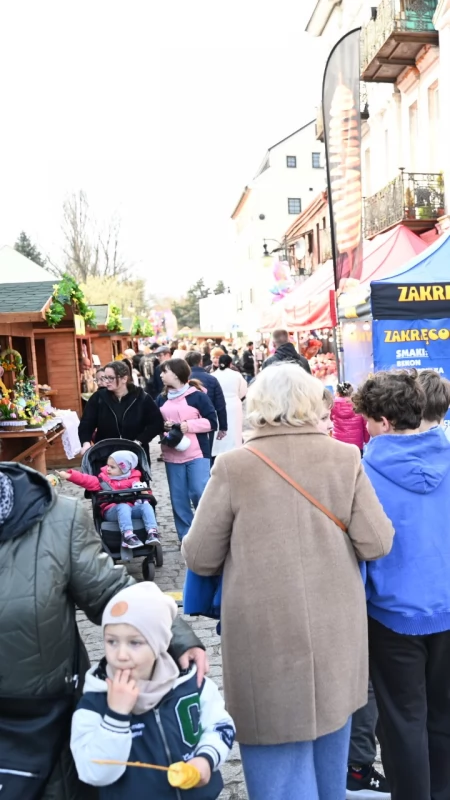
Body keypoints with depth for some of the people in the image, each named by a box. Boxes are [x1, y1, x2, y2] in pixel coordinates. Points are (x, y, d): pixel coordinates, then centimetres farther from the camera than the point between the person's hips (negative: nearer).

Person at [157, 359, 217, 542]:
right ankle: (186, 536, 19)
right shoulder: (162, 399, 10)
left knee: (200, 494, -8)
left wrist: (189, 425, -17)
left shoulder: (198, 395, -5)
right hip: (172, 456, 5)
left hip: (197, 453, -5)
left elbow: (212, 422, -7)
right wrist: (163, 426, -5)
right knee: (178, 498, 7)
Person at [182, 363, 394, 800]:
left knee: (281, 762, 14)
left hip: (266, 637, -3)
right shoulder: (345, 457, -7)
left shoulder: (234, 466, -14)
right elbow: (376, 543, -6)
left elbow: (199, 558, -9)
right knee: (328, 753, 27)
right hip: (336, 633, 4)